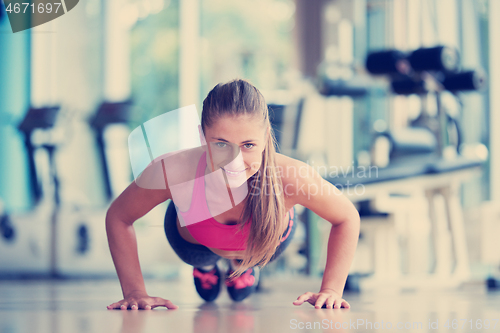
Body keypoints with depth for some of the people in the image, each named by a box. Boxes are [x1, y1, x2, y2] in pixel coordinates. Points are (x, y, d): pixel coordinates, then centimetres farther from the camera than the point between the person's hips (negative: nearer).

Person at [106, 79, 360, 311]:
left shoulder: (290, 177, -47)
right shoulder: (173, 173, -47)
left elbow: (347, 218, -24)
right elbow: (118, 217, -24)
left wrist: (331, 290, -30)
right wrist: (134, 291, -28)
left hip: (266, 243, 1)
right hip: (194, 241, -1)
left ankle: (243, 264, 66)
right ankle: (204, 264, 65)